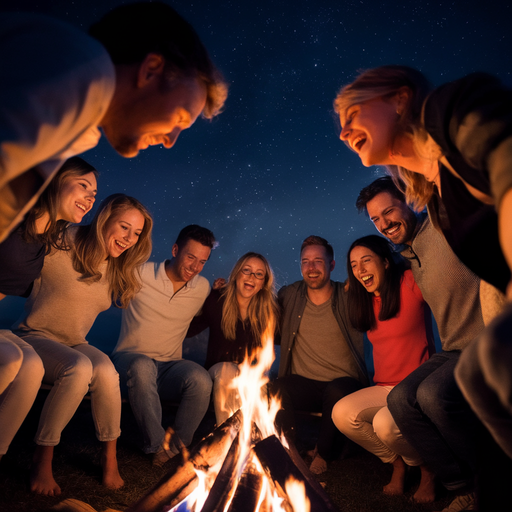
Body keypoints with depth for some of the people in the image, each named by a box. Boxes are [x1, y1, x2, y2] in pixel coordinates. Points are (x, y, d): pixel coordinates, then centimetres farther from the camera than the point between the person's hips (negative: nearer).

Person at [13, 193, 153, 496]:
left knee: (105, 370, -29)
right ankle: (43, 459, -16)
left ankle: (109, 456, -12)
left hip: (75, 345, 4)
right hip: (34, 338, -4)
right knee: (80, 367, -35)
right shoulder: (60, 246, -14)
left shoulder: (118, 271, 4)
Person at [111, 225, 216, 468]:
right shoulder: (139, 274, -7)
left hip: (170, 367, 3)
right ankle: (157, 446, -19)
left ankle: (175, 448, -7)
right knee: (142, 366, -39)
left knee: (201, 379, -30)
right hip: (130, 360, -2)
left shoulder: (203, 288, 5)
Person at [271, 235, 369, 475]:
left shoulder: (348, 297, -3)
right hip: (302, 385, 2)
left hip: (344, 383, -1)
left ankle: (323, 453, -1)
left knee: (337, 391, -33)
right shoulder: (288, 296, 4)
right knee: (277, 389, -27)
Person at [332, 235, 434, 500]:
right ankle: (396, 461, 9)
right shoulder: (366, 300, 13)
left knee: (385, 423, -32)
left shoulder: (411, 283, -8)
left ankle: (428, 467, 4)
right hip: (384, 387, 6)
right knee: (342, 414, -19)